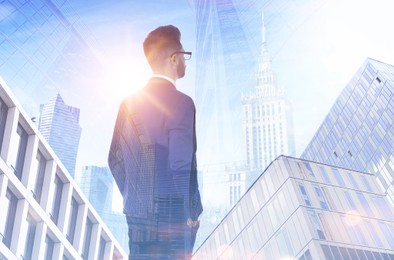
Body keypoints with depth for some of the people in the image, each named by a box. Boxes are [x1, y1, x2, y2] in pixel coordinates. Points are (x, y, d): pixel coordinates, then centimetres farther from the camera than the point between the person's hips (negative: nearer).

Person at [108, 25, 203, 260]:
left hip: (136, 213, 7)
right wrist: (193, 214, -8)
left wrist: (133, 198, 18)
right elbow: (181, 165, -19)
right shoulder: (180, 102, -14)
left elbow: (115, 159, 10)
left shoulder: (130, 103, 8)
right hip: (170, 215, -7)